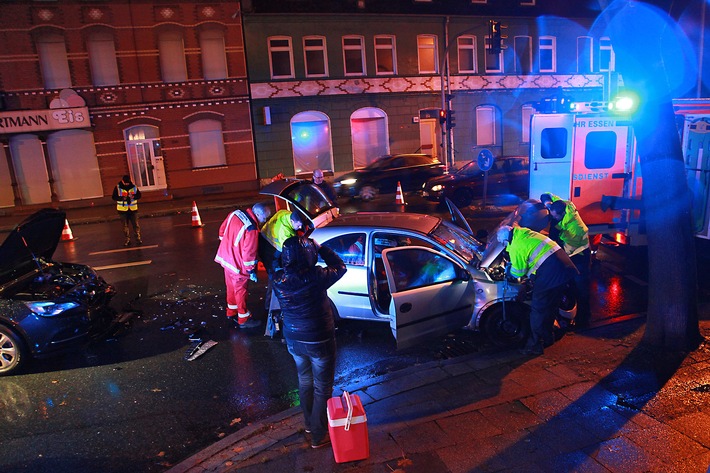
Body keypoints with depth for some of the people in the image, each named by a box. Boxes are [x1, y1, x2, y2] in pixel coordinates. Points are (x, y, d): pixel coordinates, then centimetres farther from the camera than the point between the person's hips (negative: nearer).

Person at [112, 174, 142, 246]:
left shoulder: (134, 187, 2)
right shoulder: (118, 188, -5)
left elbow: (139, 195, 5)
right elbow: (114, 197, -8)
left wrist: (134, 196, -17)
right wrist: (122, 198, -24)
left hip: (133, 209, 1)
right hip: (123, 210, -1)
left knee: (136, 224, 1)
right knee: (125, 226, 6)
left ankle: (138, 238, 10)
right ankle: (127, 240, 15)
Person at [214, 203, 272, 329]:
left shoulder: (235, 213, -3)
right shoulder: (251, 229, -27)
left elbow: (222, 229, 10)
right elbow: (249, 253, -25)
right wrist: (251, 271, -14)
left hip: (226, 257, 8)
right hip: (237, 264, -8)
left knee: (231, 287, 24)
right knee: (240, 290, 7)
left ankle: (231, 312, 42)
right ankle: (243, 319, 21)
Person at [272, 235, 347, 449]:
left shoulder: (278, 280, -16)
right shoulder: (316, 278, -28)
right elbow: (340, 267, -10)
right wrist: (318, 246, -8)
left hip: (294, 340, 5)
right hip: (319, 341, -5)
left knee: (305, 380, 27)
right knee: (322, 387, 14)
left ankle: (309, 423, 46)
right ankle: (319, 435, 27)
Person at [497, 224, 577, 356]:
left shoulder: (516, 247, -9)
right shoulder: (527, 233, 18)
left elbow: (518, 272, 1)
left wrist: (509, 271, 21)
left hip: (549, 273, -9)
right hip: (563, 267, 9)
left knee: (538, 310, 2)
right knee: (551, 306, 22)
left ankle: (535, 345, 10)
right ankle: (547, 338, 37)